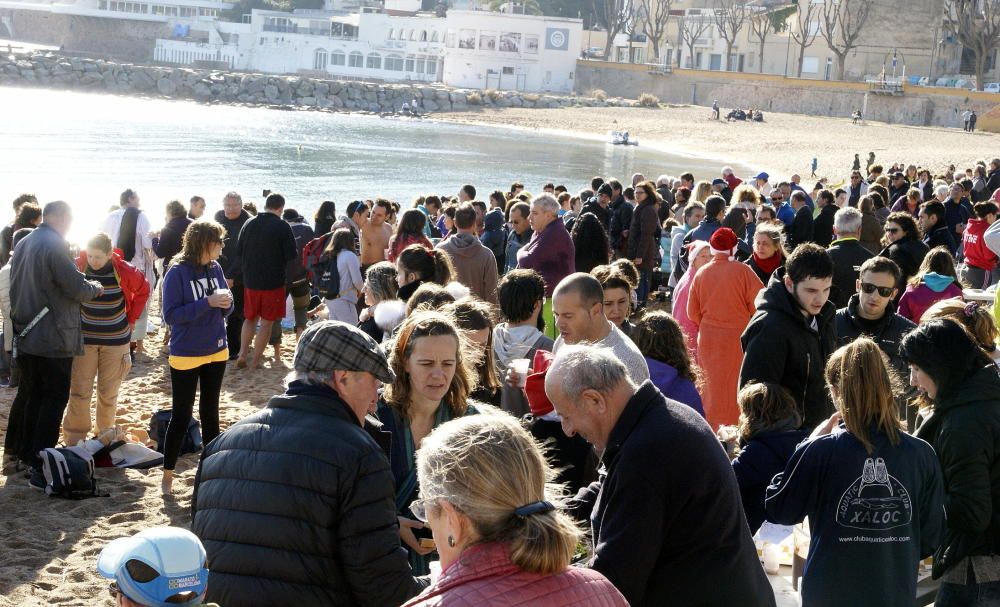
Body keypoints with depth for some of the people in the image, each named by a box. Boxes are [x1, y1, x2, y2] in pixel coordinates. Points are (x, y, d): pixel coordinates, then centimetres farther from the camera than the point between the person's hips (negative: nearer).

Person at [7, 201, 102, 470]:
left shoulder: (24, 244, 10)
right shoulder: (55, 245, -18)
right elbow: (75, 287, -21)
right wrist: (94, 288, 0)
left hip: (26, 334, 9)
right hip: (54, 337, -9)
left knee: (28, 391, 20)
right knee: (54, 397, 1)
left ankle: (17, 446, 30)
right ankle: (40, 458, 3)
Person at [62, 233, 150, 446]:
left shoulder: (124, 271, -13)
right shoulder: (78, 268, -12)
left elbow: (143, 291, 7)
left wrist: (131, 318, 5)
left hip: (116, 339, 0)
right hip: (84, 338, 0)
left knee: (109, 392, 8)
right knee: (79, 392, -1)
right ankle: (74, 440, 8)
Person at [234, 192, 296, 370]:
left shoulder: (249, 223, 0)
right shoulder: (282, 227, -12)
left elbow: (238, 252, 6)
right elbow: (291, 255, -11)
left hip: (250, 280, 4)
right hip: (274, 281, -4)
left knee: (250, 319, 19)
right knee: (266, 322, 5)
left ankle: (242, 355, 10)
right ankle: (255, 361, 6)